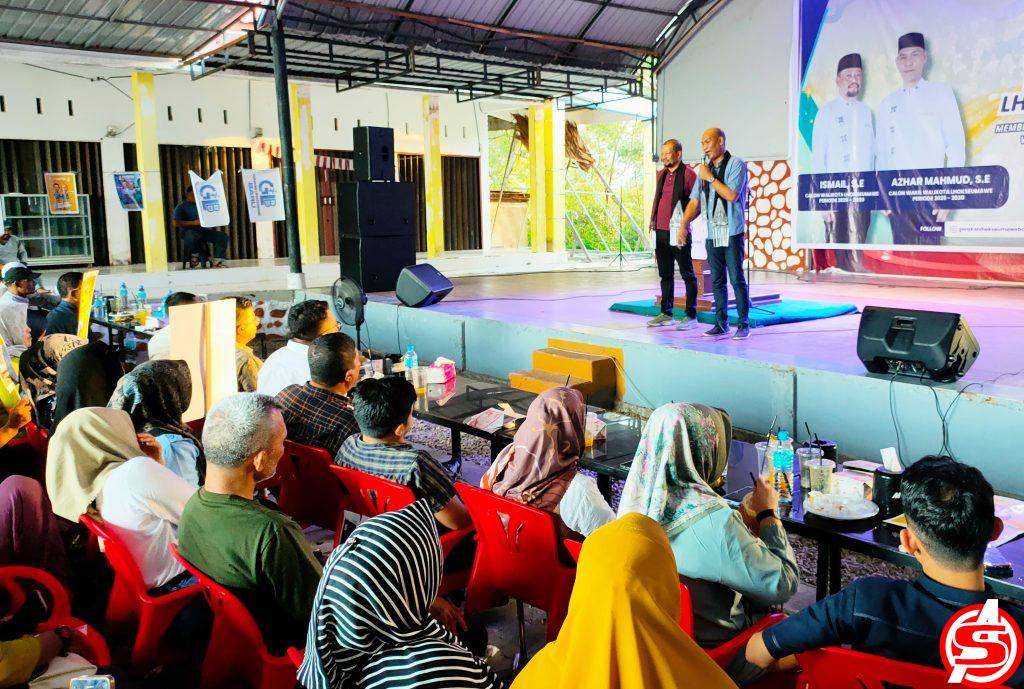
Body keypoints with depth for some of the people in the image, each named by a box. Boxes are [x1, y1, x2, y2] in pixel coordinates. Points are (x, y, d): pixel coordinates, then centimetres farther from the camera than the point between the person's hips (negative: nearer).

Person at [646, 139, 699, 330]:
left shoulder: (688, 174, -6)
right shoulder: (661, 174, 15)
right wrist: (653, 221, 13)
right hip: (660, 232, 7)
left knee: (687, 275, 1)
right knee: (665, 274, 12)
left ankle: (691, 315, 6)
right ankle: (666, 313, 20)